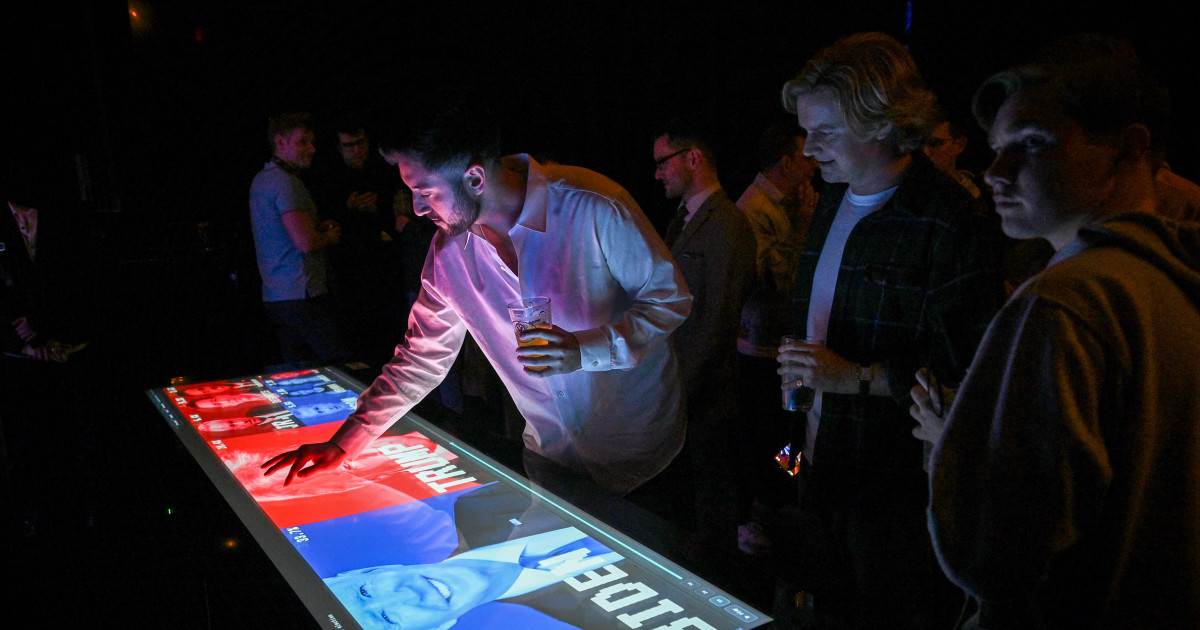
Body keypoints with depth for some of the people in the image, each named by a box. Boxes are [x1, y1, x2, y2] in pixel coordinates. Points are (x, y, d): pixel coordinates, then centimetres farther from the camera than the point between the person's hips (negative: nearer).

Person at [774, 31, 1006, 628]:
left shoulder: (947, 219, -19)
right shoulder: (832, 203, 10)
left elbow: (971, 372, -21)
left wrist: (857, 377, -23)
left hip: (899, 488, -8)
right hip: (822, 467, 8)